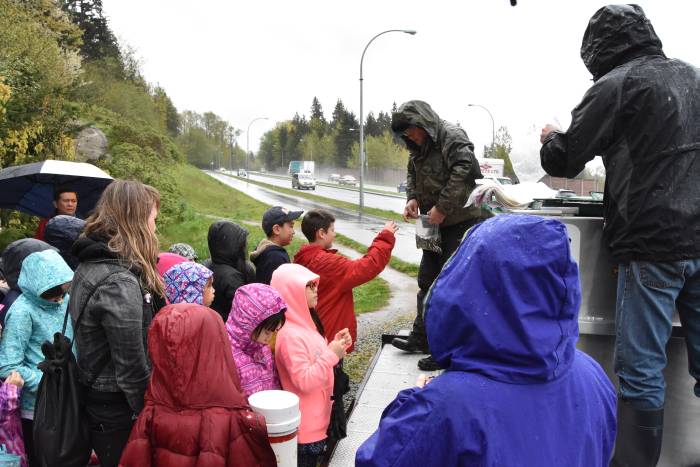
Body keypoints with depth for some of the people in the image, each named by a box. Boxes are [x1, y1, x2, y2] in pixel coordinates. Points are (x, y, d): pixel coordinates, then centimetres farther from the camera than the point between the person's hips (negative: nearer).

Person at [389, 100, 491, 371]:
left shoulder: (453, 138, -16)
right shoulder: (418, 148, 11)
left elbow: (463, 173, -27)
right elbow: (412, 175, 22)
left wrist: (442, 208, -25)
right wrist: (412, 198, 1)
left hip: (463, 223, -9)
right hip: (436, 226, 10)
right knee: (427, 281, 16)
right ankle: (421, 338, 30)